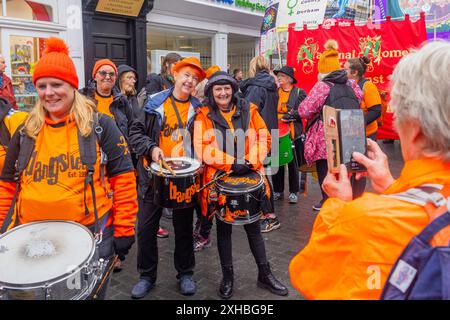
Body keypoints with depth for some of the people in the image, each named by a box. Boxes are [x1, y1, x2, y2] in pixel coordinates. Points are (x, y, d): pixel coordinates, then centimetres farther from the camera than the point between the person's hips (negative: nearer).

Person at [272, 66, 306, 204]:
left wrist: (286, 116, -17)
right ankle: (278, 190, 21)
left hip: (292, 133, -3)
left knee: (292, 163, 5)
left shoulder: (299, 92, 0)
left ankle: (294, 192, 15)